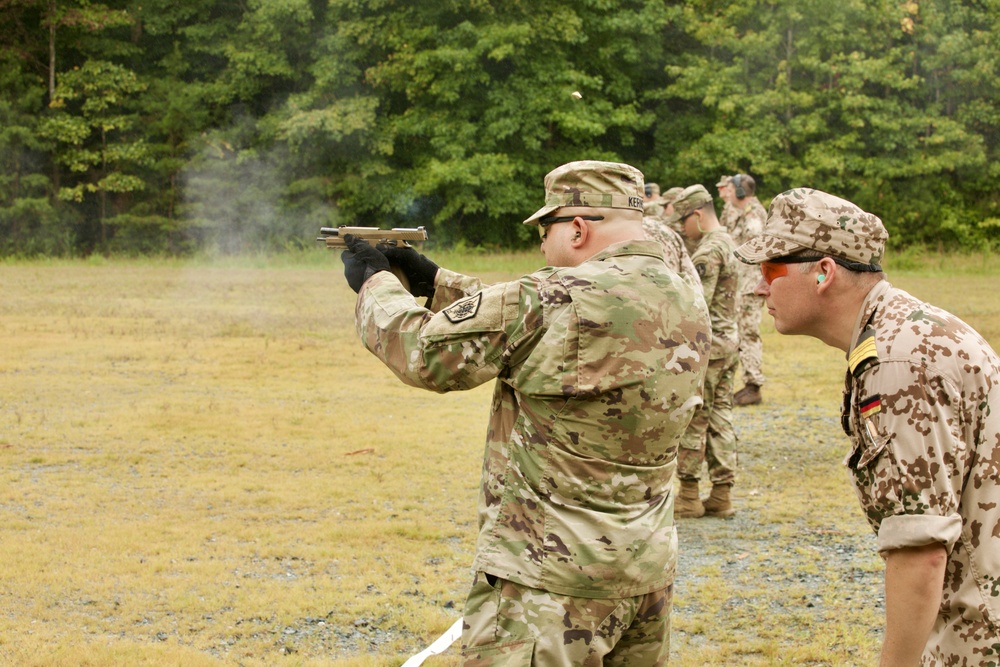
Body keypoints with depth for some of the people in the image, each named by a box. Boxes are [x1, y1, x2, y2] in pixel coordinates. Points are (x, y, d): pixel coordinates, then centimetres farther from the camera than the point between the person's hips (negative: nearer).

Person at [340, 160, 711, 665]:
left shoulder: (559, 301, -20)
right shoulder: (687, 304, 5)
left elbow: (422, 352, -11)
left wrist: (375, 281, 6)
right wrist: (433, 280, 17)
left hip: (552, 581, -8)